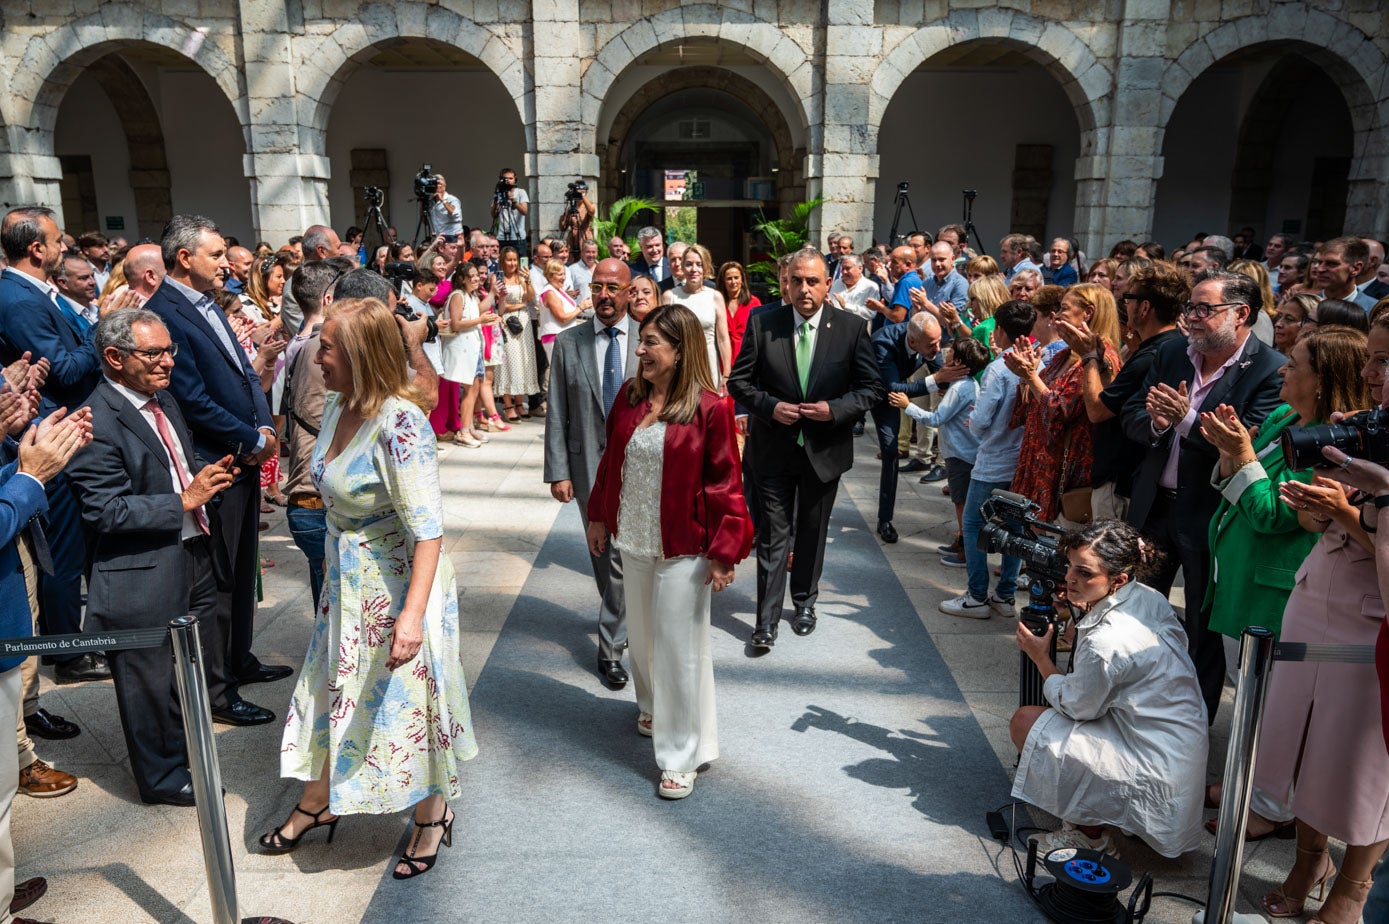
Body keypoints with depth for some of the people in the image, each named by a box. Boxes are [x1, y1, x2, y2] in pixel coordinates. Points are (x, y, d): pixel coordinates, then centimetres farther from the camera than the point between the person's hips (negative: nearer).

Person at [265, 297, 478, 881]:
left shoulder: (400, 423, -26)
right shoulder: (338, 406, 1)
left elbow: (428, 530, -28)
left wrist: (412, 614, -33)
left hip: (398, 583, -8)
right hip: (347, 580, 8)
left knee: (407, 695, 9)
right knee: (336, 687, 21)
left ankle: (433, 814, 34)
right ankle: (318, 802, 44)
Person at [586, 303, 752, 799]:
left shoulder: (708, 408, -16)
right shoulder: (630, 395, 0)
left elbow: (724, 483, -14)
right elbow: (612, 458, 10)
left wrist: (723, 552, -15)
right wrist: (598, 516, 13)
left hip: (681, 546, -5)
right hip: (632, 539, 6)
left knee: (679, 645, 3)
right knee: (642, 632, 21)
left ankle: (683, 754, 18)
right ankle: (653, 707, 47)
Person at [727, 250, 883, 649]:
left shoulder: (851, 327, -6)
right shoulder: (762, 322, -6)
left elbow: (871, 387, -1)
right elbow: (739, 380, -2)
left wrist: (835, 409, -17)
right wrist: (770, 407, -18)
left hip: (825, 448, 1)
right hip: (774, 447, -1)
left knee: (813, 531, 17)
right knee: (772, 534, 2)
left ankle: (805, 601, 37)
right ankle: (768, 618, 12)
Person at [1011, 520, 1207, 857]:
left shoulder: (1105, 642, -28)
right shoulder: (1149, 598, -3)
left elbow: (1077, 707, -11)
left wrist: (1041, 658, 2)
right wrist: (1080, 613, 5)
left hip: (1157, 776, -9)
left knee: (1025, 722, -5)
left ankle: (1091, 836, 8)